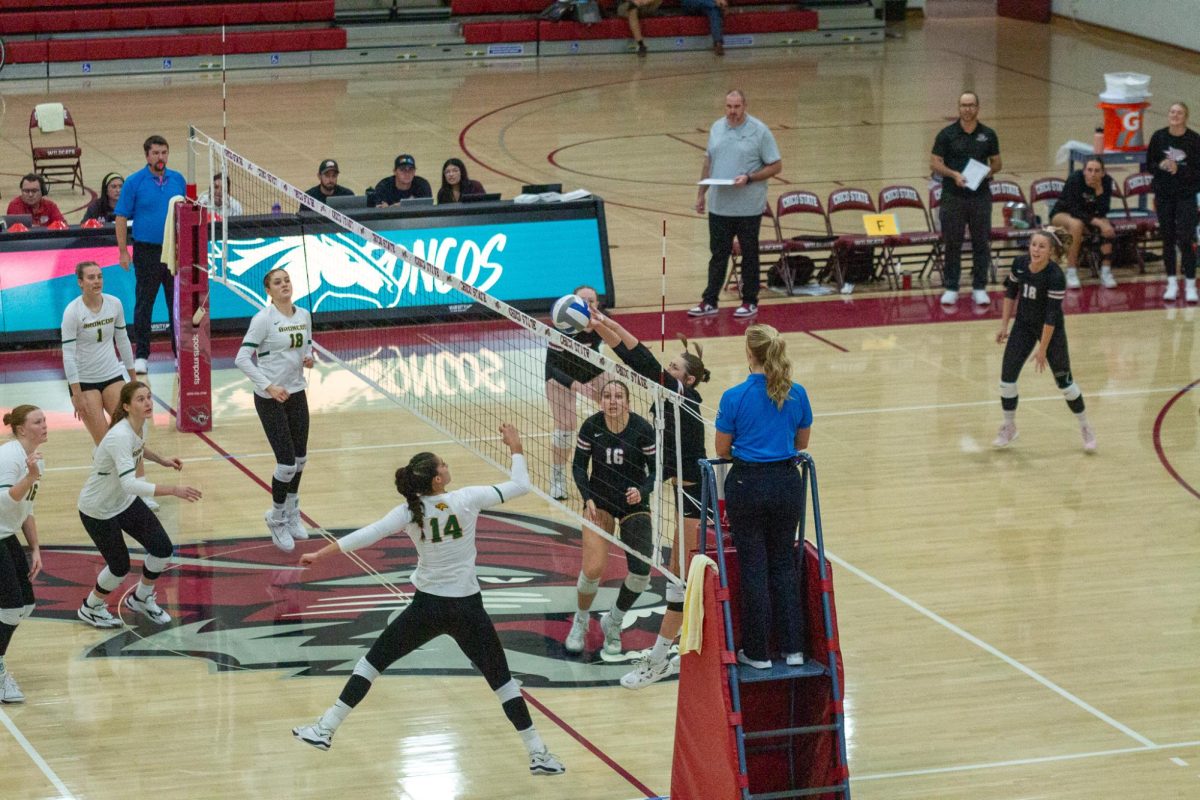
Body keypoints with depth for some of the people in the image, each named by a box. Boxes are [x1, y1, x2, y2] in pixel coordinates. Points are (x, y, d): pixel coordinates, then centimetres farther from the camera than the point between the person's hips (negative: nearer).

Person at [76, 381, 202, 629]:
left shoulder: (140, 425, -8)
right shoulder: (120, 437, -35)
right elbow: (129, 483, -46)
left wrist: (162, 460, 9)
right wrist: (174, 490, -50)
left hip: (125, 501, 8)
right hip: (98, 510, -8)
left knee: (163, 549, 1)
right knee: (120, 566, 1)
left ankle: (141, 598, 28)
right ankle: (90, 608, 30)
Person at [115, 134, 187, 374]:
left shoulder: (178, 180, 6)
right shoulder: (134, 182, -5)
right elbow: (121, 218, -3)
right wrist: (123, 251, -8)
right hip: (146, 252, -3)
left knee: (178, 303, 7)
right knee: (144, 305, 3)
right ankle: (141, 356, 10)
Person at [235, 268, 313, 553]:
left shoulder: (304, 315, 4)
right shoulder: (263, 319, -15)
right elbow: (242, 359, -19)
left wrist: (308, 358, -5)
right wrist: (269, 386, -27)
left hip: (296, 393, 6)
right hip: (270, 398, -6)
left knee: (300, 458, 13)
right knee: (286, 462, -7)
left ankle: (292, 515, 35)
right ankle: (277, 520, 15)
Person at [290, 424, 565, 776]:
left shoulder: (410, 511, -10)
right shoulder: (467, 499, -13)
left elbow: (366, 535, -12)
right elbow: (520, 486, -6)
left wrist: (319, 554, -5)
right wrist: (516, 448, 8)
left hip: (427, 606, 1)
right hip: (467, 608, -1)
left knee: (373, 661, 15)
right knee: (501, 679, 9)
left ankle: (325, 730, 16)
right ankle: (538, 754, 7)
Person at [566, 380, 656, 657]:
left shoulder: (642, 429, -16)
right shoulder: (591, 426, -13)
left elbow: (656, 469, -8)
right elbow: (578, 465, -2)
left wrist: (642, 491, -26)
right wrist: (588, 498, -15)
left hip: (634, 501, 0)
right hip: (600, 500, 0)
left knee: (641, 571, -10)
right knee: (592, 568, -15)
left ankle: (613, 623, 18)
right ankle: (581, 620, 16)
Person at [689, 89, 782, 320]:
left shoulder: (760, 132, -9)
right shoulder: (716, 128, 7)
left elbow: (776, 166, -7)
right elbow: (709, 162, 16)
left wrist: (749, 178, -19)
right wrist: (701, 193, 14)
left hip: (748, 208, -4)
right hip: (719, 205, 4)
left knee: (749, 255, 6)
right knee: (718, 255, 9)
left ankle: (750, 302, 16)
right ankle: (709, 302, 14)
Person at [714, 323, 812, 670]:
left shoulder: (734, 397, -14)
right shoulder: (797, 394, -3)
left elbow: (722, 450, -4)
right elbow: (802, 442, 10)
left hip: (748, 485, -3)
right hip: (787, 483, 3)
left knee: (754, 568, 6)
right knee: (784, 564, 15)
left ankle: (758, 652, 11)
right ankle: (793, 648, 14)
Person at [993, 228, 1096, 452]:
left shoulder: (1055, 277, -29)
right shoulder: (1019, 264, -13)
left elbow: (1051, 316, -25)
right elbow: (1010, 292, 4)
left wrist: (1042, 349, -22)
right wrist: (1004, 325, 4)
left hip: (1051, 330, -5)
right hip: (1023, 325, 5)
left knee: (1064, 380, 5)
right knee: (1007, 376, 1)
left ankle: (1086, 429, 24)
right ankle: (1008, 428, 20)